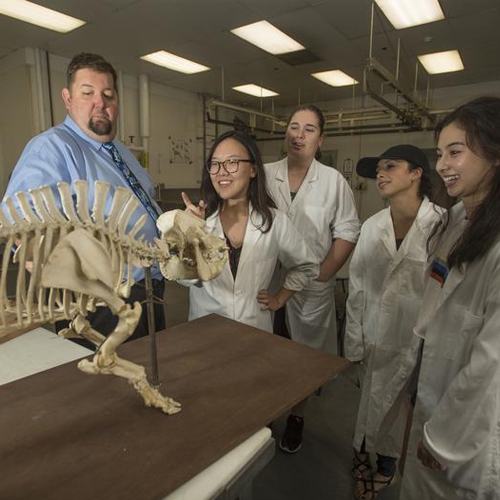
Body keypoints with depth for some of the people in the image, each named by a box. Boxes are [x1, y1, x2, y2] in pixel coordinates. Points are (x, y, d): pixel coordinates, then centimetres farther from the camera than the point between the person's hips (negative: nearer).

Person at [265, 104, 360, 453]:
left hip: (312, 289, -1)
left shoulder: (334, 181, -3)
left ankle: (297, 418, 35)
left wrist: (321, 275, -9)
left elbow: (347, 234, -2)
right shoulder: (264, 175, 2)